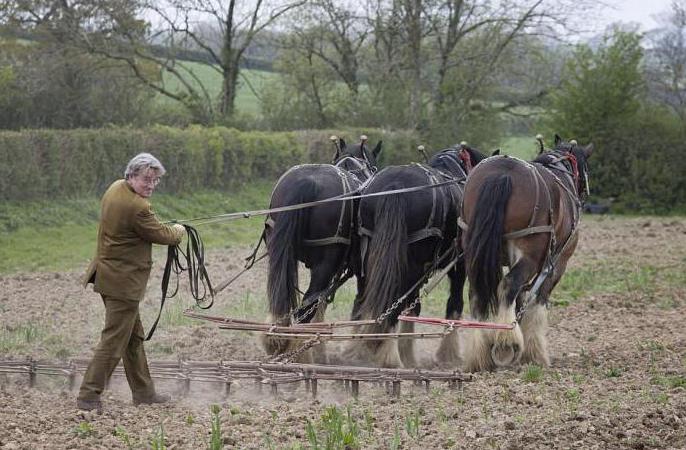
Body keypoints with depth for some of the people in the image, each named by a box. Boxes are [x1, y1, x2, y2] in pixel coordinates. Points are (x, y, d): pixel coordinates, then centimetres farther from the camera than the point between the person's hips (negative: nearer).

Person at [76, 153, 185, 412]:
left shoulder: (115, 189, 5)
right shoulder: (137, 207, -24)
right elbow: (162, 236, -10)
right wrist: (178, 232, 10)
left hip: (108, 272, 11)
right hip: (124, 281, -11)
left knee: (134, 337, 19)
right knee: (113, 342, -5)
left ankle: (143, 392, 28)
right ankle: (88, 397, -4)